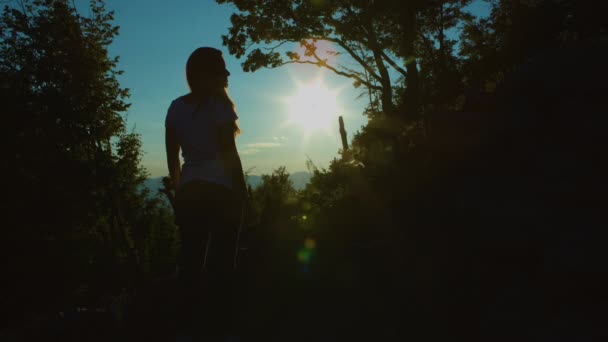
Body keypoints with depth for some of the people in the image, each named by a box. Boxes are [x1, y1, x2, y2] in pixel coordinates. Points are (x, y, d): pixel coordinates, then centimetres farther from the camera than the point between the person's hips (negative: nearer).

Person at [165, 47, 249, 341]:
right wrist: (242, 192, -7)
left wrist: (179, 191, 17)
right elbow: (228, 153, -11)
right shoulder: (219, 104, -6)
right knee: (221, 260, 1)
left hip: (188, 191, 6)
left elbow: (172, 157, 10)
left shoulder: (176, 107, 10)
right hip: (221, 190, -5)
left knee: (191, 260, 10)